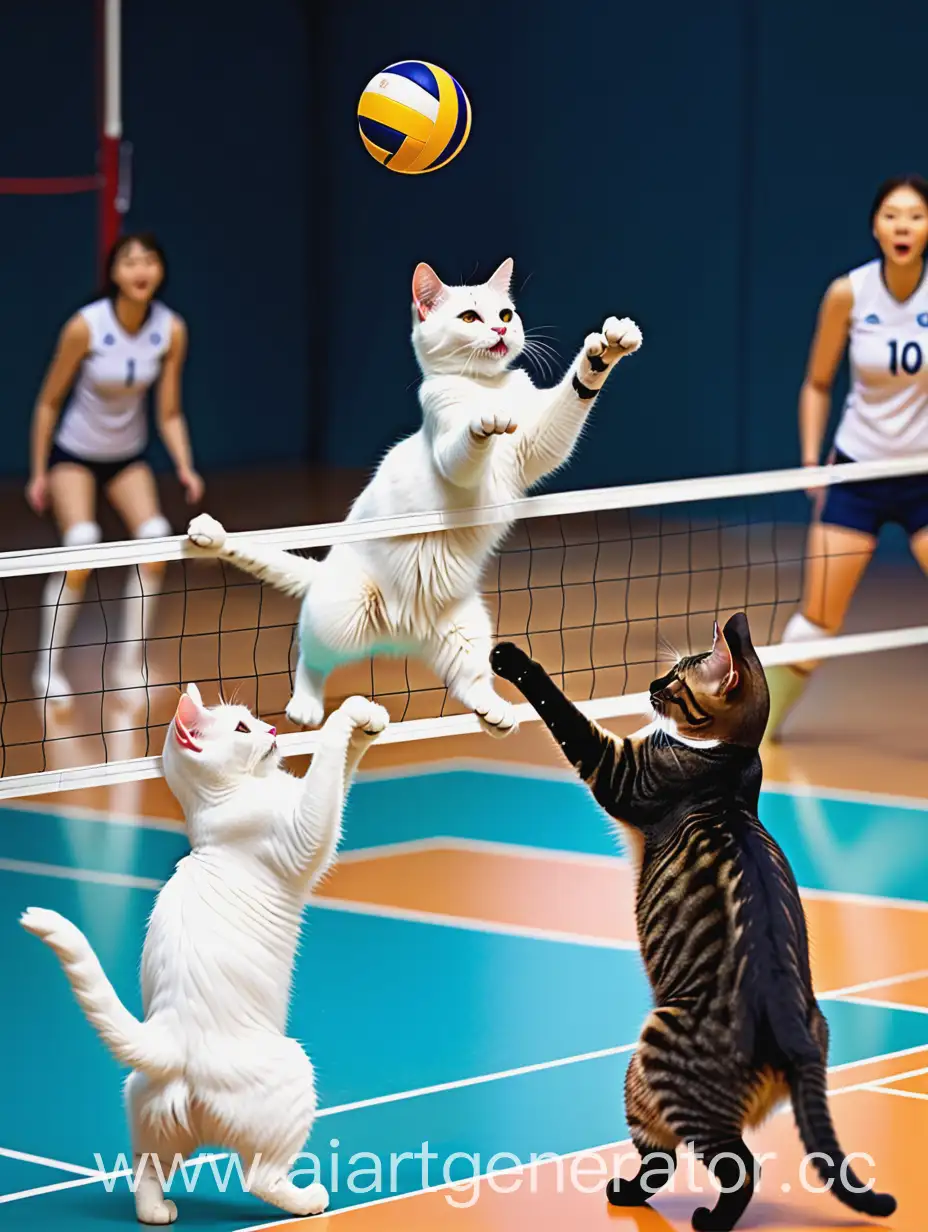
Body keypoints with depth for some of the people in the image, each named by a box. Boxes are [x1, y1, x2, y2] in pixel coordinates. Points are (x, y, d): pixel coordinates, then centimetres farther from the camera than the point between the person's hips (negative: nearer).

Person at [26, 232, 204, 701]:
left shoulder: (171, 330, -13)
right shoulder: (85, 327, -24)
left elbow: (169, 413, -5)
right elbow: (48, 402, -12)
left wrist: (185, 468, -18)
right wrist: (38, 472, -9)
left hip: (128, 456, 4)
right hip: (73, 453, -4)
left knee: (156, 540, -17)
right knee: (82, 547, -24)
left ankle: (129, 664, -3)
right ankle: (48, 669, -9)